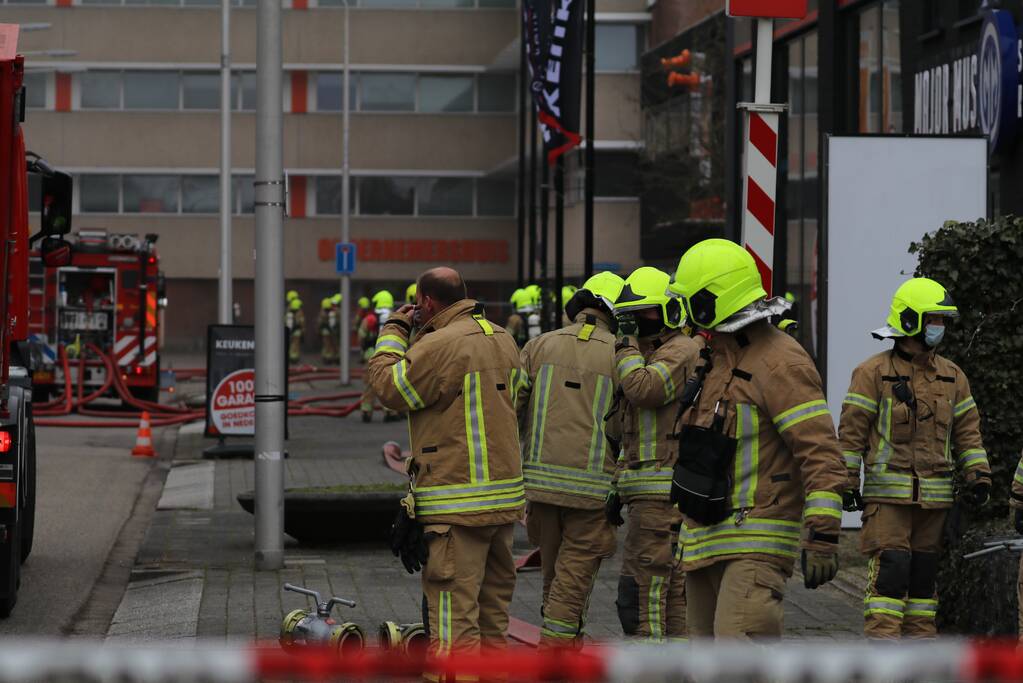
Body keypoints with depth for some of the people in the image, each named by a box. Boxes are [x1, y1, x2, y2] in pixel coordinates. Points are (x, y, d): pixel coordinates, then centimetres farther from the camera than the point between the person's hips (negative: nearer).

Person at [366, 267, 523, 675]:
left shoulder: (441, 346, -16)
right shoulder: (502, 340, 11)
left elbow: (389, 387, -8)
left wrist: (394, 331, 5)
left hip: (457, 502, -9)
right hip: (504, 496, 9)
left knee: (453, 611, -7)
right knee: (493, 603, 17)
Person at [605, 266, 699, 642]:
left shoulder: (680, 351, -9)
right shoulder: (646, 355, 23)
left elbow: (643, 389, -27)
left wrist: (627, 343, -13)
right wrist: (619, 488, 22)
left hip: (663, 494, -10)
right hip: (650, 496, 10)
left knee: (640, 587, -13)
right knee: (670, 588, 12)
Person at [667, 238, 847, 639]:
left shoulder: (779, 362, -14)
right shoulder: (718, 358, 17)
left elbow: (819, 452, -20)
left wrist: (823, 535, -26)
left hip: (757, 543, -10)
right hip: (706, 541, 10)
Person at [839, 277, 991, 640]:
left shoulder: (952, 376, 13)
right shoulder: (873, 372, -3)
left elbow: (967, 430, 17)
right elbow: (852, 430, -4)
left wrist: (978, 474, 7)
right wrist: (847, 483, -6)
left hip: (934, 496, 5)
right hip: (887, 493, -5)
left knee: (923, 570, 9)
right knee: (891, 569, -12)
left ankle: (920, 639, 15)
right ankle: (881, 642, -11)